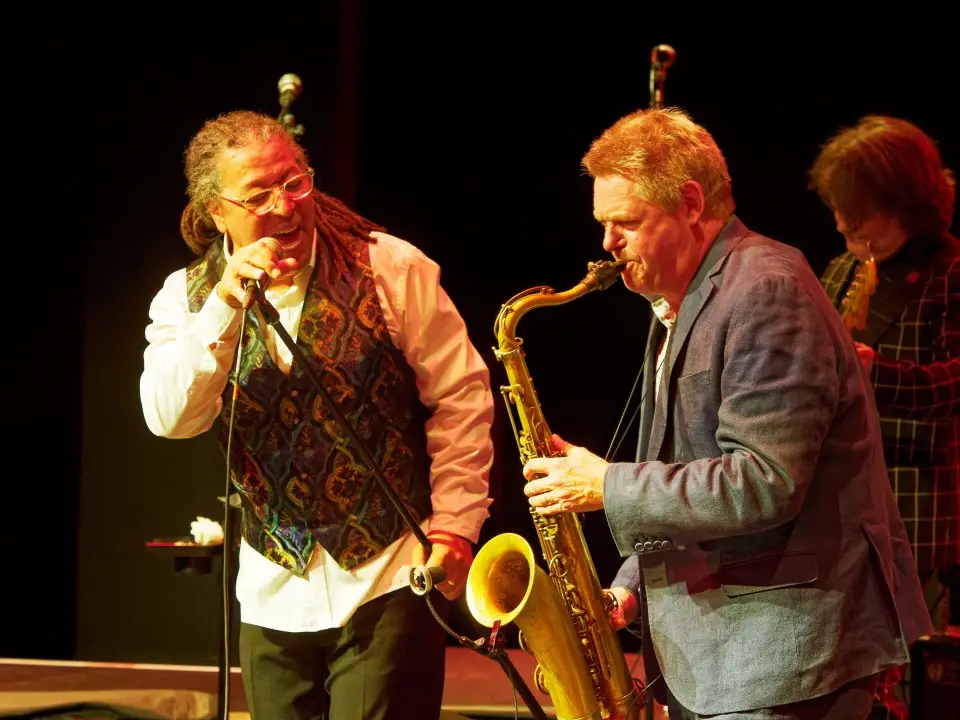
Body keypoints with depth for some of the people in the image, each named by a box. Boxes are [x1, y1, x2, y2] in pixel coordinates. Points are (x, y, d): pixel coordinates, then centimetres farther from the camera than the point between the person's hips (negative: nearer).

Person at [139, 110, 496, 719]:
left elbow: (461, 397, -3)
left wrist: (453, 526, -9)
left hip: (392, 578, -3)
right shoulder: (188, 298, 3)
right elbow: (170, 417, -12)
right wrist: (226, 305, -20)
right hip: (274, 598, 4)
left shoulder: (390, 268, -5)